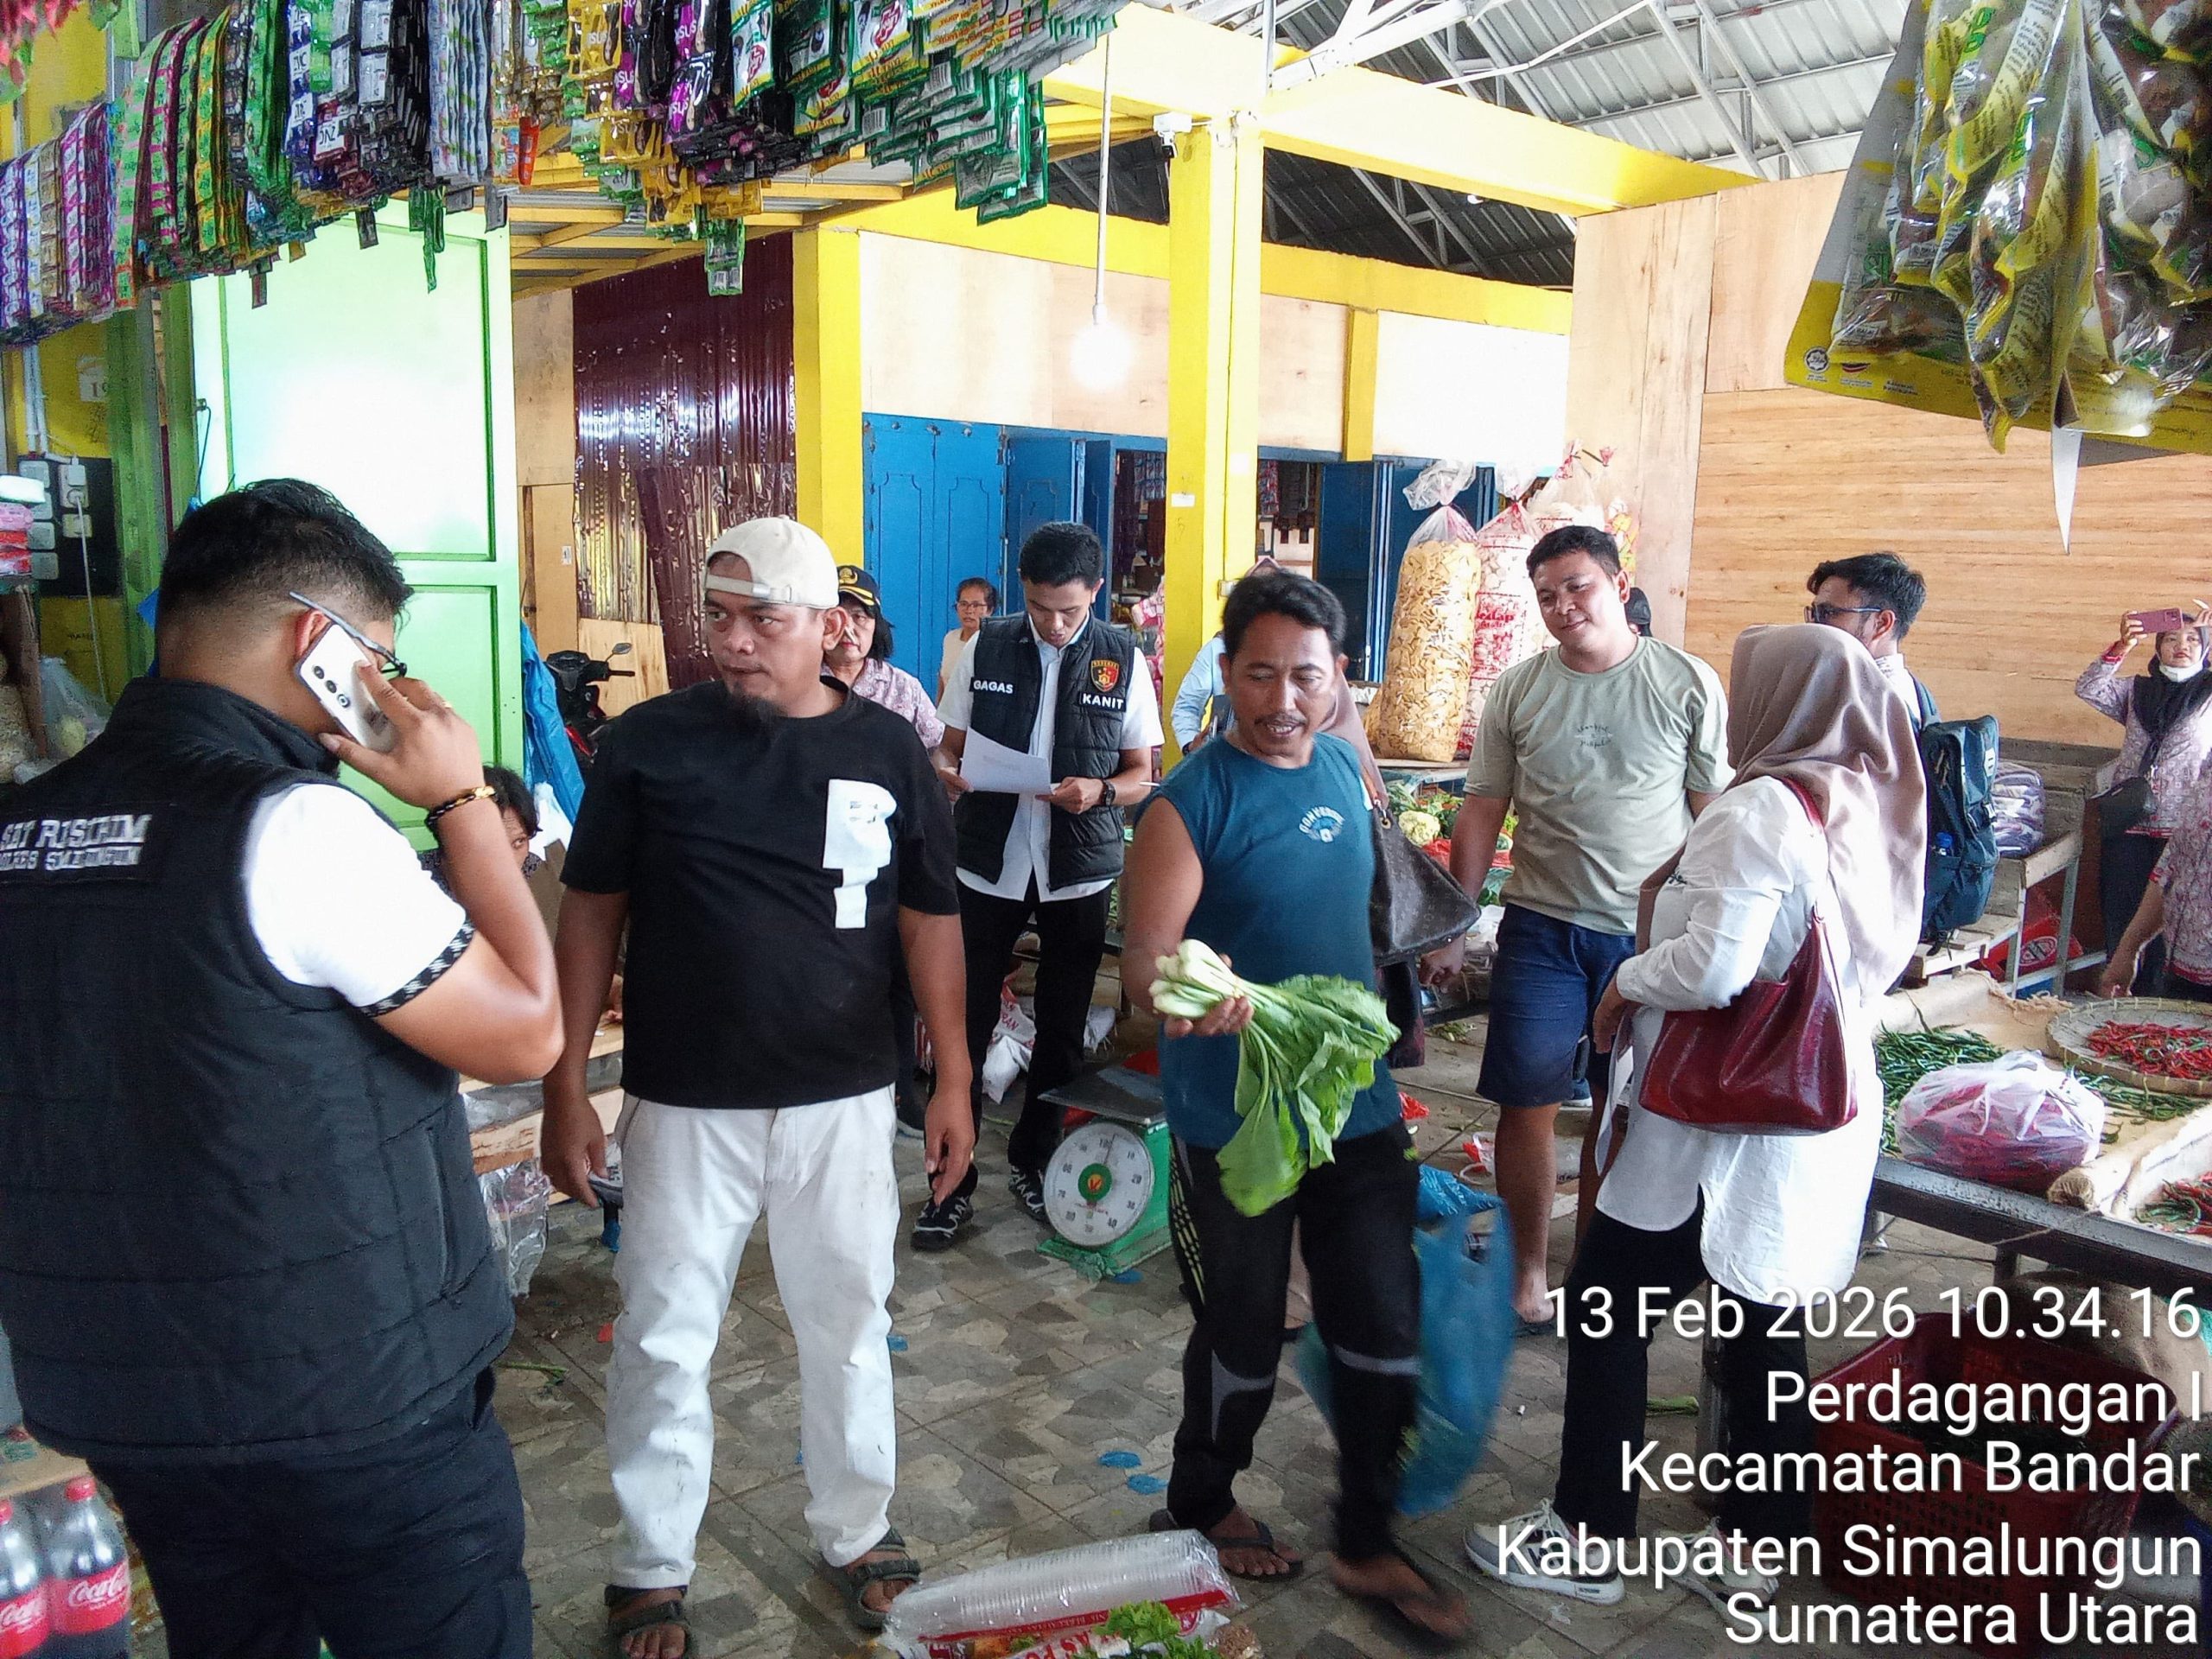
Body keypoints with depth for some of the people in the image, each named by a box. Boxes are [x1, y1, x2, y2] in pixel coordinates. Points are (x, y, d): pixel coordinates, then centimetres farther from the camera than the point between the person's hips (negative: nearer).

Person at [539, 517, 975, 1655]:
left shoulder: (888, 750, -2)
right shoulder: (647, 741, -5)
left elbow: (928, 921, 4)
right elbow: (591, 912, 0)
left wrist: (953, 1080, 1)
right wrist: (565, 1087, -3)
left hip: (843, 1102, 1)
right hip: (683, 1104, -1)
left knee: (848, 1330, 15)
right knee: (664, 1341, 11)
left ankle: (859, 1537, 37)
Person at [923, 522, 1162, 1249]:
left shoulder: (1123, 659, -1)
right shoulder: (985, 648, 0)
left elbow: (1141, 774, 3)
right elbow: (948, 748, 8)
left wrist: (1101, 792, -18)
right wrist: (949, 773, -15)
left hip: (1078, 871, 1)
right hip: (989, 864, 0)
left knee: (1062, 1027, 12)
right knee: (965, 1024, 1)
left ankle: (1034, 1160, 31)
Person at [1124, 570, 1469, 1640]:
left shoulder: (1343, 769, 2)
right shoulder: (1192, 803, -17)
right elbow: (1147, 959, -22)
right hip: (1235, 1119, -5)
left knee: (1384, 1329, 11)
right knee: (1245, 1338, 12)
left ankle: (1368, 1545, 31)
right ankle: (1199, 1508, 39)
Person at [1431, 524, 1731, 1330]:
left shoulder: (1689, 684, -3)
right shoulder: (1517, 690, 1)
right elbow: (1481, 816, 4)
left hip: (1652, 932, -1)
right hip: (1543, 930, 1)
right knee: (1527, 1104, 4)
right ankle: (1530, 1267, 22)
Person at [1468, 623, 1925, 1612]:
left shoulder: (1759, 810, -18)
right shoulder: (1871, 811, 6)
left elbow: (1712, 968, -26)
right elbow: (1878, 962, 15)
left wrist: (1624, 982, -8)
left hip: (1721, 1124, -8)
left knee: (1607, 1308, 5)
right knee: (1765, 1328, 16)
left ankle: (1588, 1538, 14)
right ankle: (1751, 1549, 27)